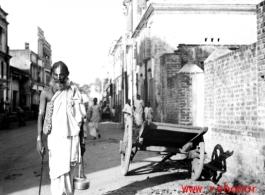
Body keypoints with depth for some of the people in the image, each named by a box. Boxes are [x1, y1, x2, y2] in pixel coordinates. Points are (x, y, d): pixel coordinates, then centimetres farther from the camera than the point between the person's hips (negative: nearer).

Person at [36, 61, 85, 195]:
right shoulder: (46, 92, 2)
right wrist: (39, 139, -11)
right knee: (59, 173, -8)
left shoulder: (73, 91, 8)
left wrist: (82, 140, 8)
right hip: (55, 137, -2)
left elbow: (79, 117, 11)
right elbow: (41, 115, -2)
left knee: (70, 172, 6)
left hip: (72, 136, 2)